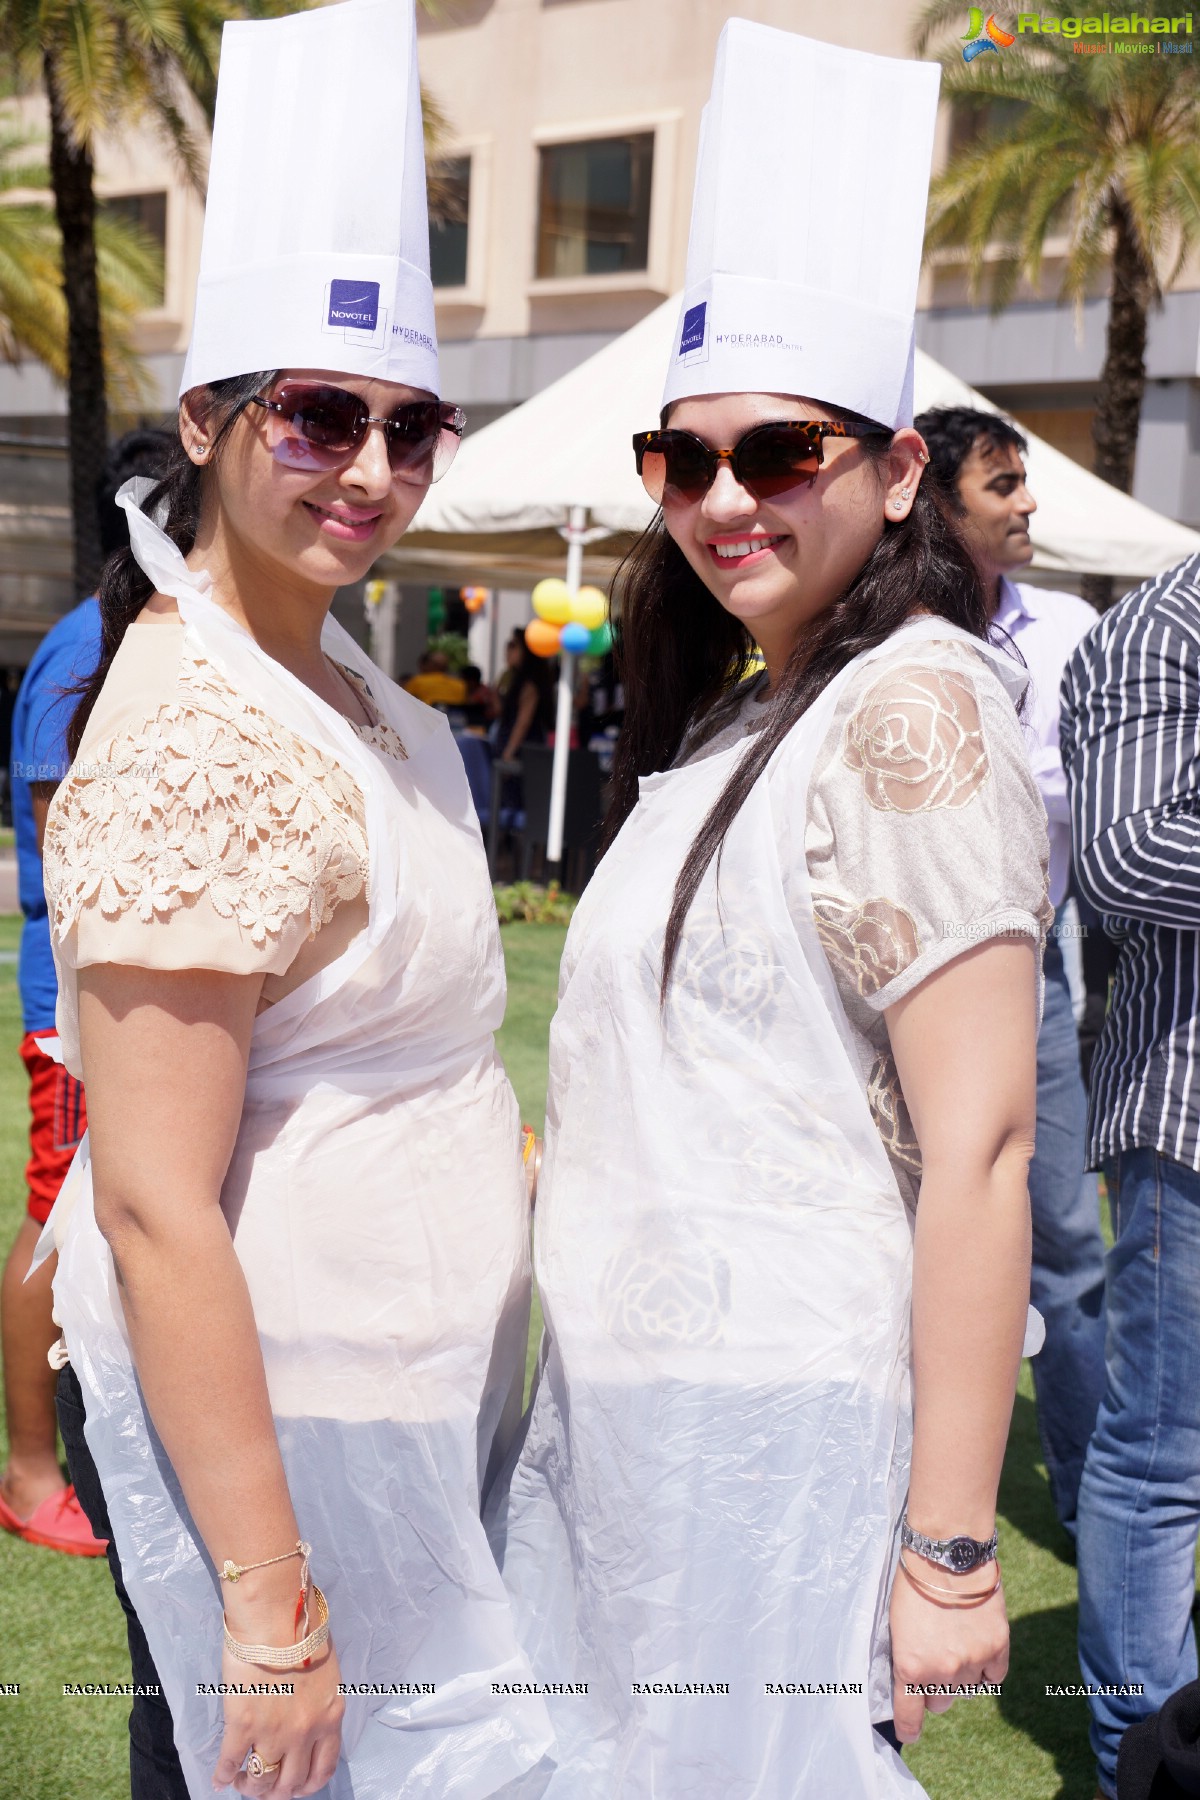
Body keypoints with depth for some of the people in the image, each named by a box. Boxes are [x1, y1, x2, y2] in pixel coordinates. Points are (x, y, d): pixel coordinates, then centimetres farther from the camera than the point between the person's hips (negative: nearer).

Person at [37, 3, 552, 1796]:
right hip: (267, 1407, -9)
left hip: (404, 1380, 9)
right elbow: (155, 1211, -24)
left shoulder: (343, 682, 7)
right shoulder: (198, 742, -23)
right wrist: (271, 1602, -21)